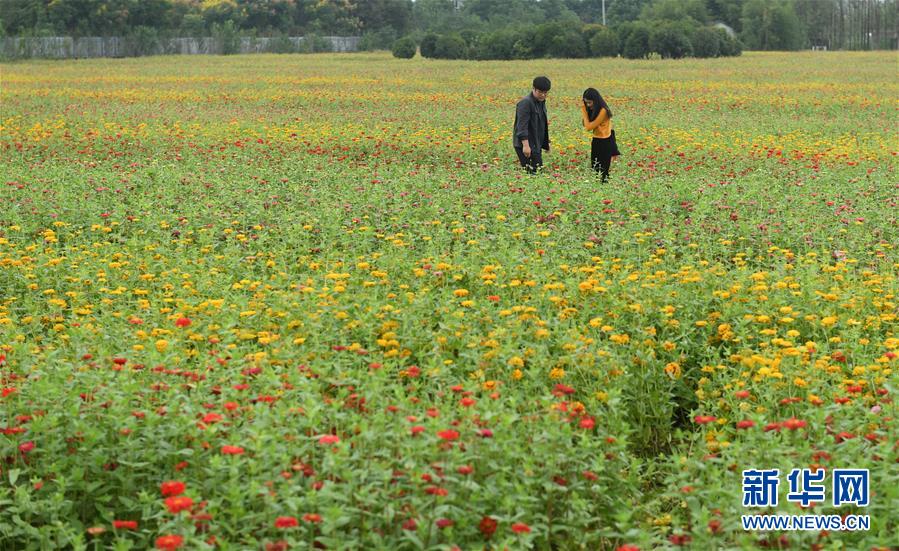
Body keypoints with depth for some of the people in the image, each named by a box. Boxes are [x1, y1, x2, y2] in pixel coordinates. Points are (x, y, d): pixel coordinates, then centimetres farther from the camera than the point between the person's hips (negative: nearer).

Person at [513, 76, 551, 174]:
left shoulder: (541, 102, 15)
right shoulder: (526, 103, -16)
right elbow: (522, 126, -23)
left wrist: (546, 143, 26)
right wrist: (525, 145, -30)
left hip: (536, 144, 9)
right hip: (526, 144, -9)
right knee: (532, 172, -14)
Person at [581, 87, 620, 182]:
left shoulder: (603, 111, -22)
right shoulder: (594, 110, 5)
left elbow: (589, 127, -20)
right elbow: (585, 124, 4)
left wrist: (584, 110, -14)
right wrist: (583, 108, -2)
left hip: (605, 143, -9)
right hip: (596, 141, 9)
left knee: (602, 170, 0)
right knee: (594, 168, 10)